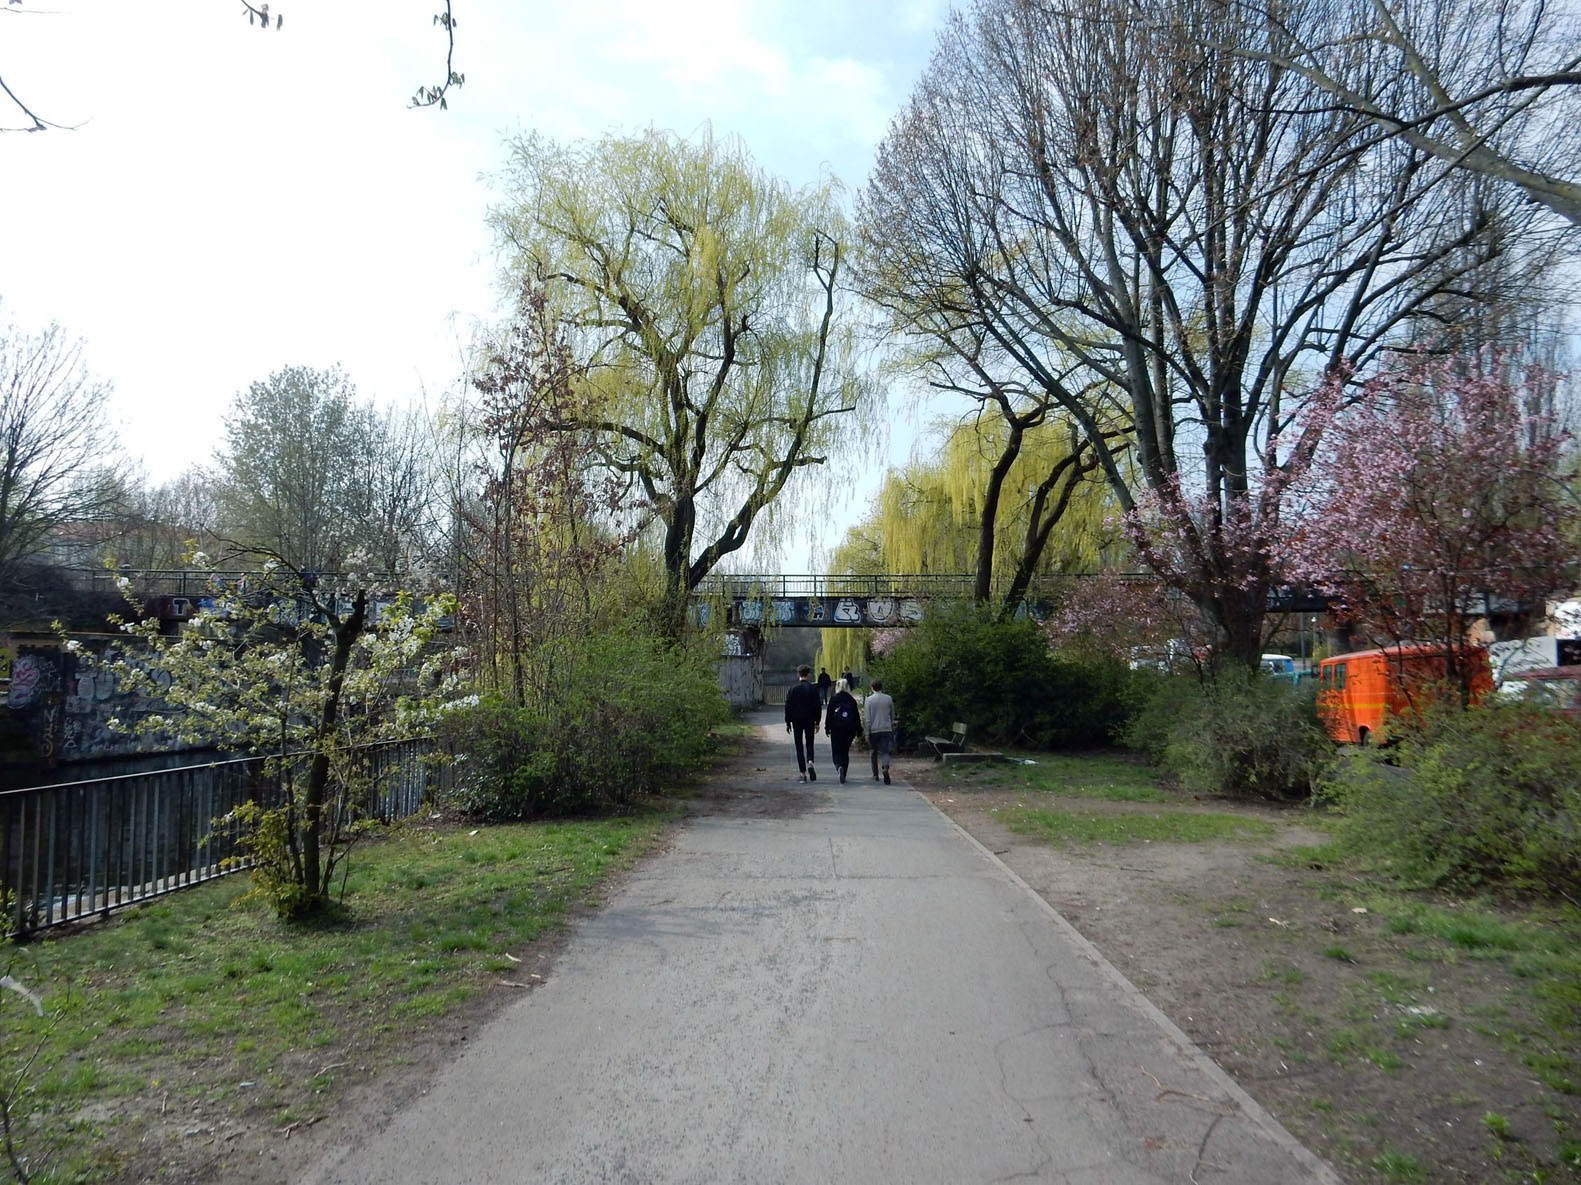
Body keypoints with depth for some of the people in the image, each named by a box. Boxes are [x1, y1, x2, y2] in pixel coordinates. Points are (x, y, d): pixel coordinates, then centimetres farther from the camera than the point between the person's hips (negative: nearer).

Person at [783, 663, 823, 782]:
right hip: (810, 720, 0)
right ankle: (810, 762, -13)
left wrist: (788, 722, 4)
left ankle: (802, 773, 2)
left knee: (799, 746, 5)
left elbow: (788, 706, -3)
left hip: (797, 720, 0)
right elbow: (818, 706, -2)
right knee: (809, 743, 15)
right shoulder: (813, 688, -3)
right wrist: (817, 722, 6)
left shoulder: (793, 688, -4)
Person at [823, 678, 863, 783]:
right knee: (845, 751, 13)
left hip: (836, 729, -2)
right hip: (849, 730, 2)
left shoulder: (833, 699, -5)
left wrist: (827, 728, 2)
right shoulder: (852, 700, 1)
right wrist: (858, 731, 9)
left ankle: (839, 766, -25)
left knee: (836, 751, 4)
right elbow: (857, 716, 3)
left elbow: (829, 715, -5)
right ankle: (843, 774, 14)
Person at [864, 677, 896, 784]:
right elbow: (892, 716, 13)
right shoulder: (888, 699, 3)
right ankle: (886, 768, -30)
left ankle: (875, 775, 22)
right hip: (886, 729, 1)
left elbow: (868, 719, -6)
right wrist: (891, 726, 29)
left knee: (874, 752, 15)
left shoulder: (869, 700, -5)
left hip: (874, 730, -1)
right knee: (885, 751, -2)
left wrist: (867, 734, -2)